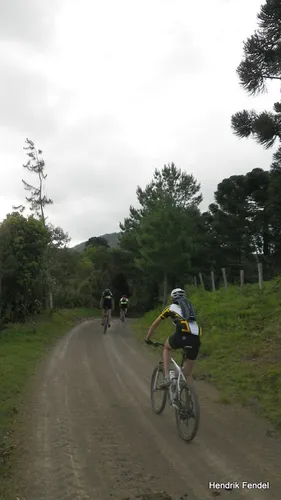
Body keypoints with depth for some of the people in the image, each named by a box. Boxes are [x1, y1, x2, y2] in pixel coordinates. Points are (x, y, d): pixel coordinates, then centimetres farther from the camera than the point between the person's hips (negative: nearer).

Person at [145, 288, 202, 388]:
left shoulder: (170, 308, 23)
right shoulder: (190, 307, 33)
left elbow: (154, 325, 32)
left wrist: (147, 339, 47)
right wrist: (187, 344, 55)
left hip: (183, 334, -4)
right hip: (196, 338, 4)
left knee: (166, 347, 30)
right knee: (188, 374, 20)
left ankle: (166, 378, 14)